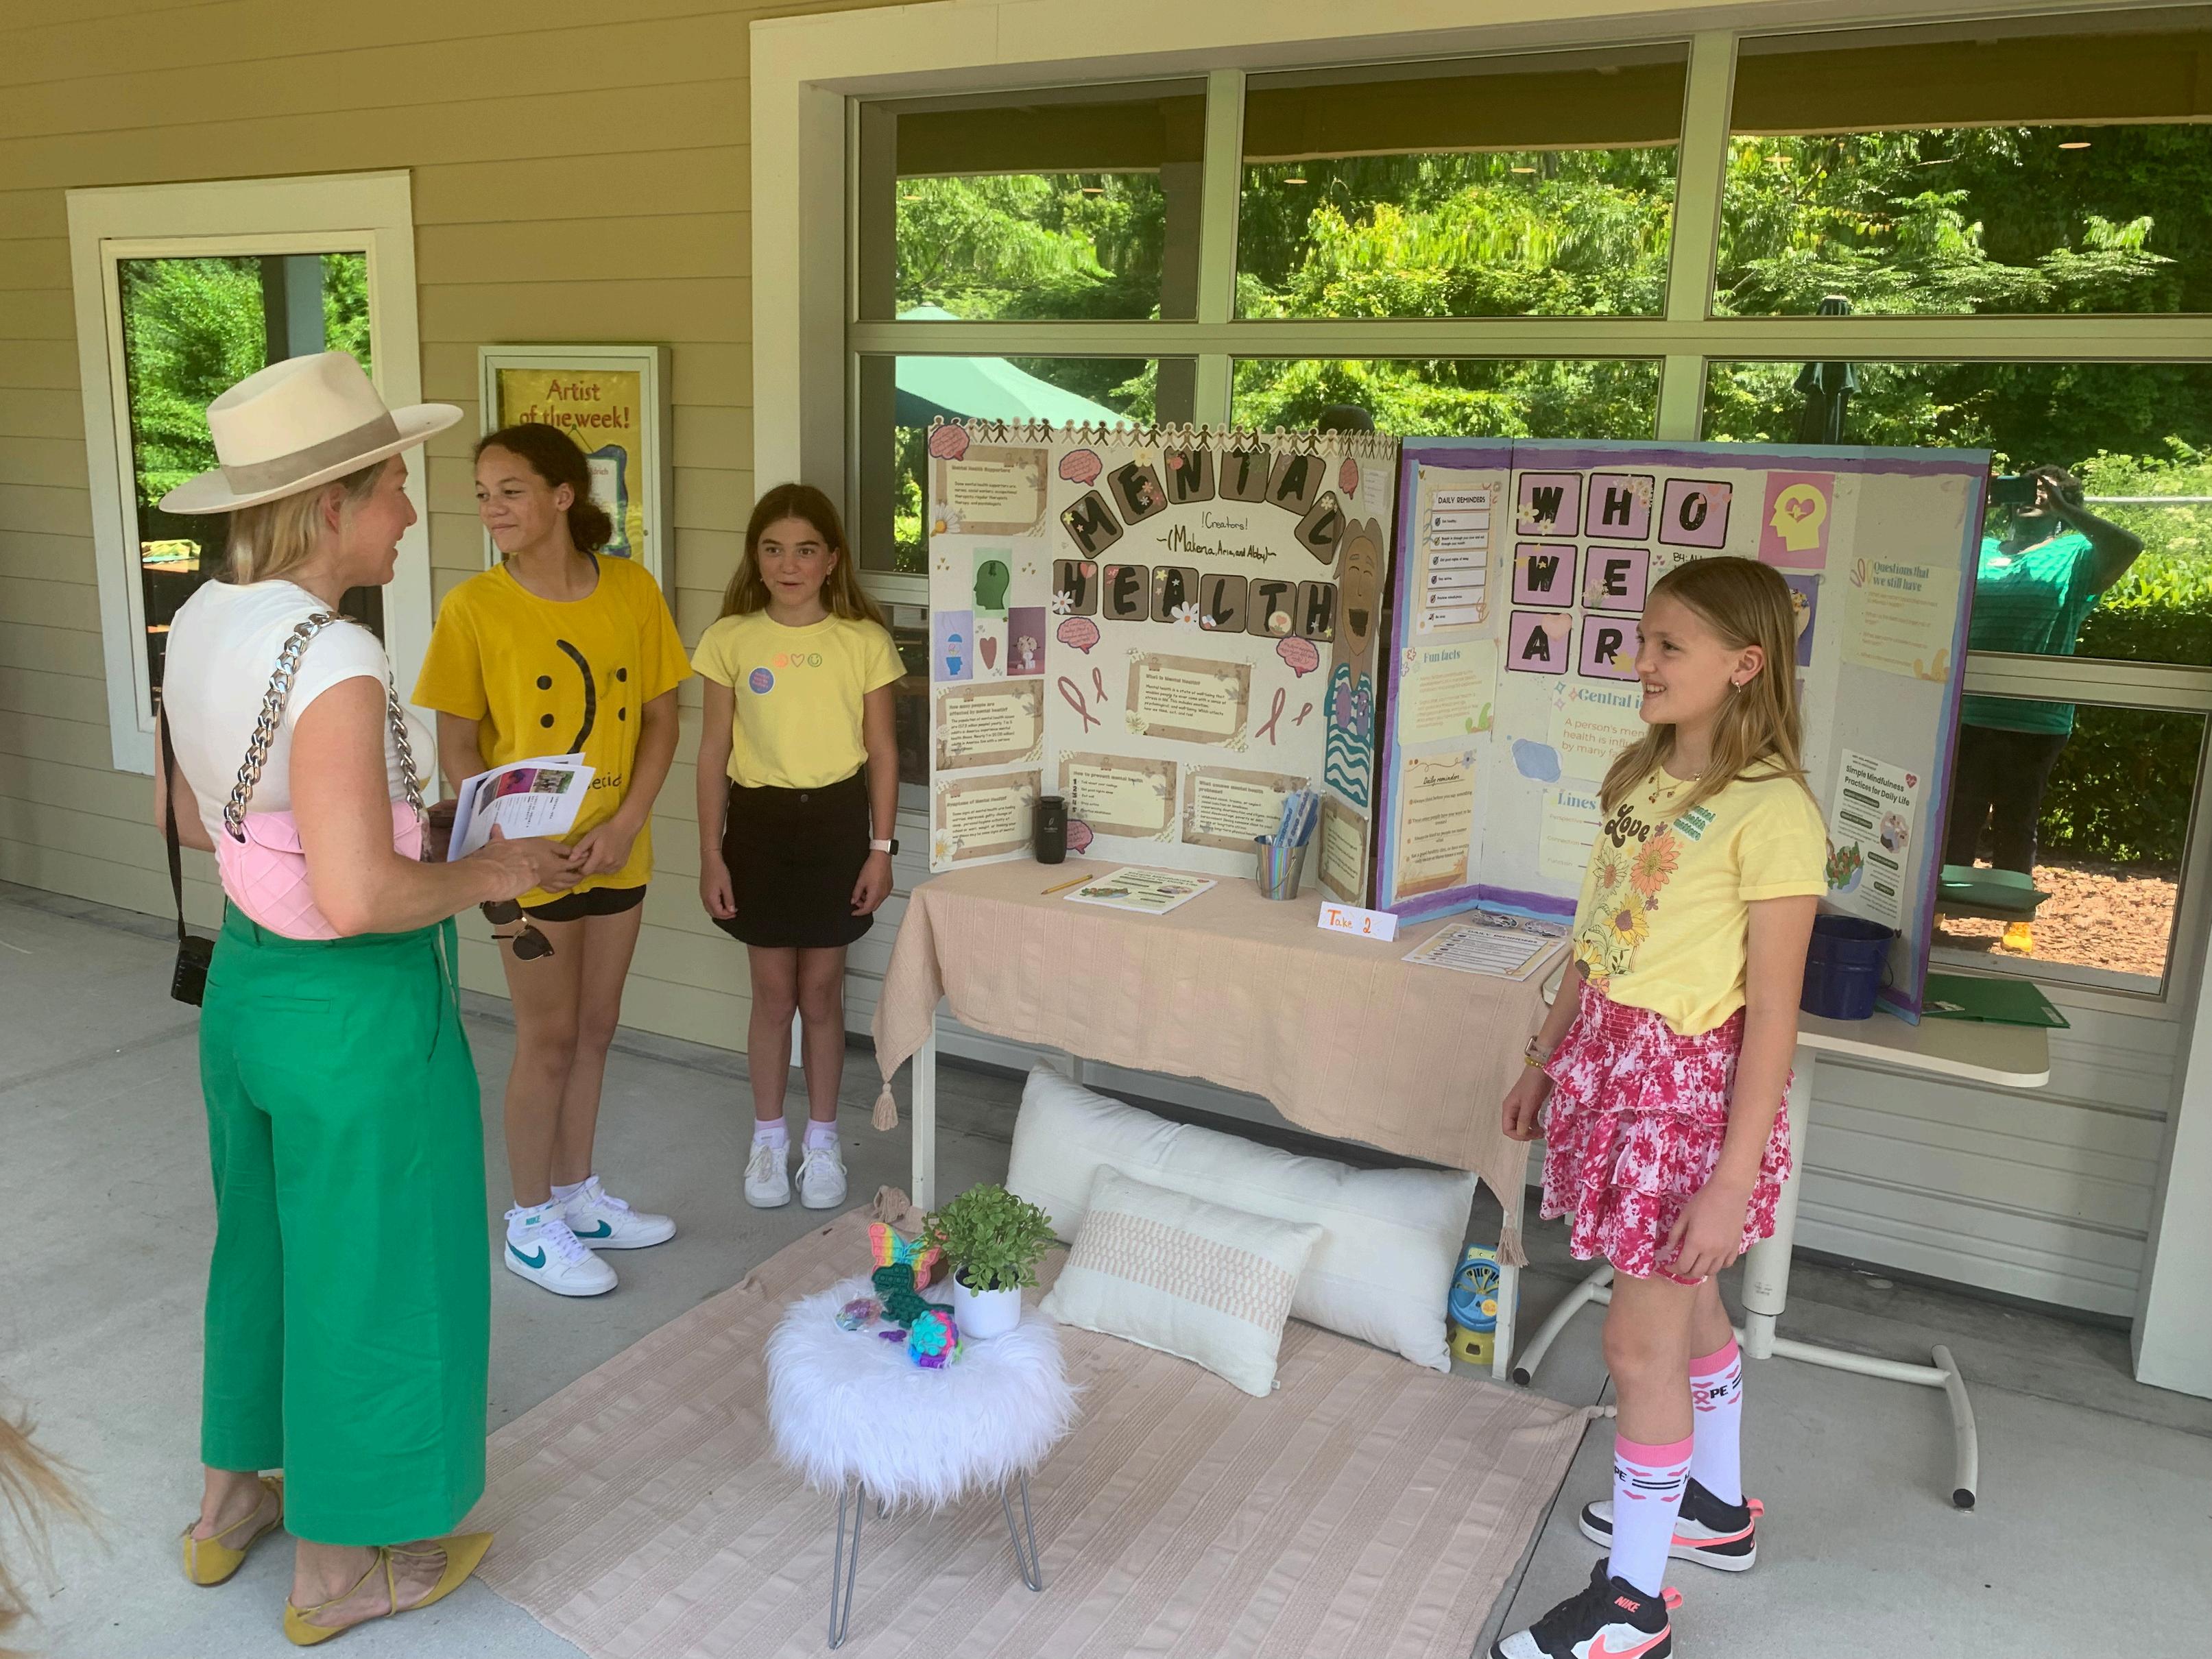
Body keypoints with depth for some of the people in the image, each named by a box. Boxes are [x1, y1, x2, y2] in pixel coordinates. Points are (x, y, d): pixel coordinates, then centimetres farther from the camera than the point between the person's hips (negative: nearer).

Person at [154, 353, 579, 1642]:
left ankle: (232, 1501, 48)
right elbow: (356, 899, -31)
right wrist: (488, 874, -15)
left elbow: (186, 818, 13)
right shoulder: (335, 663, -26)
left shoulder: (206, 619, 1)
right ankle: (339, 1568, 32)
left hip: (248, 981, 9)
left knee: (270, 1242, 27)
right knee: (368, 1277, 11)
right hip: (359, 1013, -9)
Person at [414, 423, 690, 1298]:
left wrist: (625, 823, -10)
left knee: (594, 1027, 17)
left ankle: (577, 1194, 35)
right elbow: (458, 747, -7)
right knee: (549, 1037, 5)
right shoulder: (474, 607, -11)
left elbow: (660, 718, 1)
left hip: (617, 852, 4)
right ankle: (530, 1225, 24)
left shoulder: (632, 591, -4)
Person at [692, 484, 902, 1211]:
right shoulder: (731, 640, -2)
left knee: (821, 991, 8)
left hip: (836, 821, 0)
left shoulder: (864, 641, -3)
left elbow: (882, 752, 1)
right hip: (759, 821, 1)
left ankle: (823, 1142, 25)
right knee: (773, 992, 8)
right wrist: (711, 854, -1)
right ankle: (769, 1140, 26)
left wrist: (882, 848, -2)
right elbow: (714, 754, 1)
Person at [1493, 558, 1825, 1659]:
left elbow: (1771, 1013, -18)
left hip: (1690, 1082, -7)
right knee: (1686, 1303, 23)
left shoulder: (1771, 811, -18)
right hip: (1611, 1059, 8)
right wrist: (1544, 1061, 18)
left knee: (1640, 1341, 1)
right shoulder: (1642, 777, 6)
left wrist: (1734, 1181, -18)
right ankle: (1716, 1508, 44)